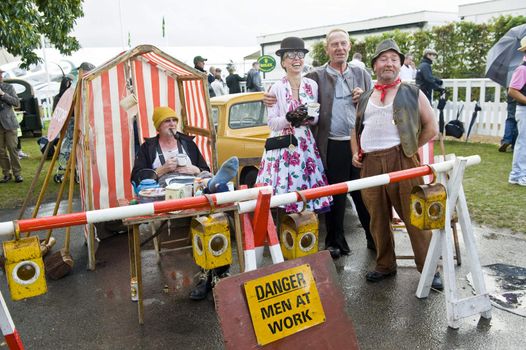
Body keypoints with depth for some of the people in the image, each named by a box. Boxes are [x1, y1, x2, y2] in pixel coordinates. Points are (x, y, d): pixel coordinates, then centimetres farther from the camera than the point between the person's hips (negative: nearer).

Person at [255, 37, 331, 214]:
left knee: (308, 186, 1)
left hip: (306, 144, 3)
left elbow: (317, 118, 13)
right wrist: (290, 118, -21)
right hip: (283, 146, -3)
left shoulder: (312, 85, 6)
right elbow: (272, 123, -5)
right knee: (284, 192, -6)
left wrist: (310, 117, -9)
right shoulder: (277, 88, -4)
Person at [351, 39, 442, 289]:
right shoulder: (365, 99, 18)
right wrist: (355, 152, 9)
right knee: (378, 218, 10)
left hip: (401, 161, -4)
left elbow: (431, 128, 6)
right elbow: (356, 129, 24)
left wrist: (412, 147, 2)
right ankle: (385, 265, 24)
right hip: (369, 164, 4)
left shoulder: (411, 93, 7)